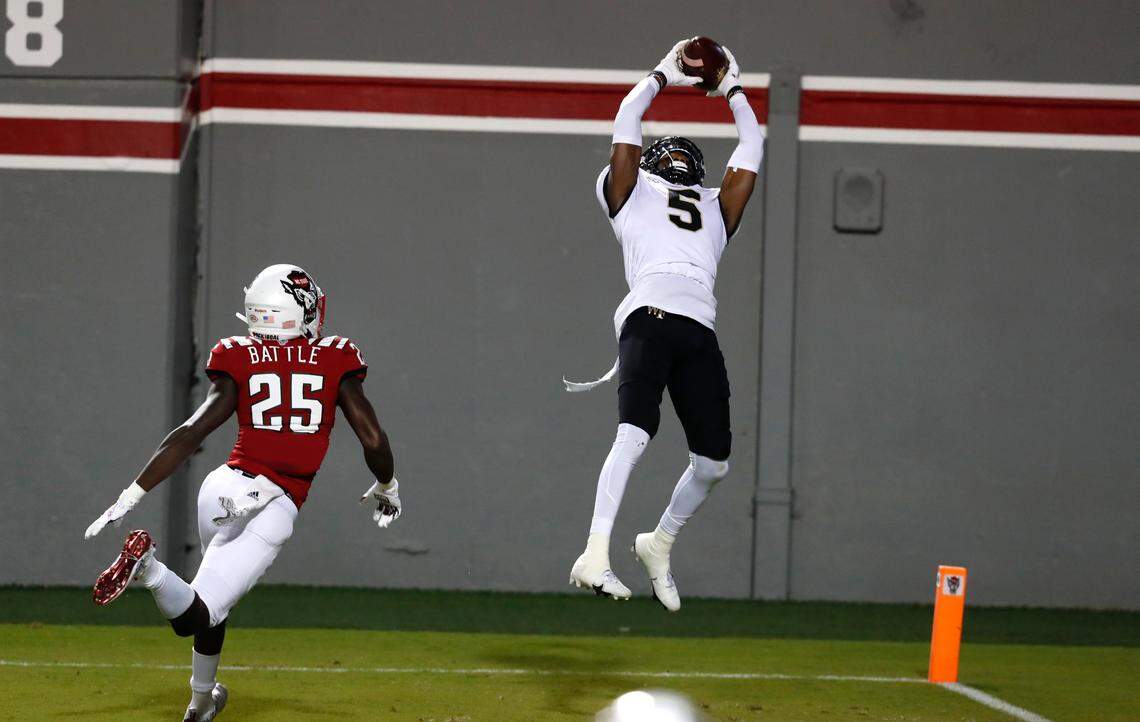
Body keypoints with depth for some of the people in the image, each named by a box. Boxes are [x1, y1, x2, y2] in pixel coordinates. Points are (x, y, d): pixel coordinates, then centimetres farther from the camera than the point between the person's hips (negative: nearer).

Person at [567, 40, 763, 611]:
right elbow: (628, 121, 21)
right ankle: (595, 556, -32)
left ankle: (659, 543, 26)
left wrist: (733, 90, 45)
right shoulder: (630, 190, 24)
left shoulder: (717, 207, 35)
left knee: (713, 461, 1)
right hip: (648, 317, -5)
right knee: (635, 432, -24)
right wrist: (664, 75, 33)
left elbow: (751, 150, 38)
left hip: (700, 332, 5)